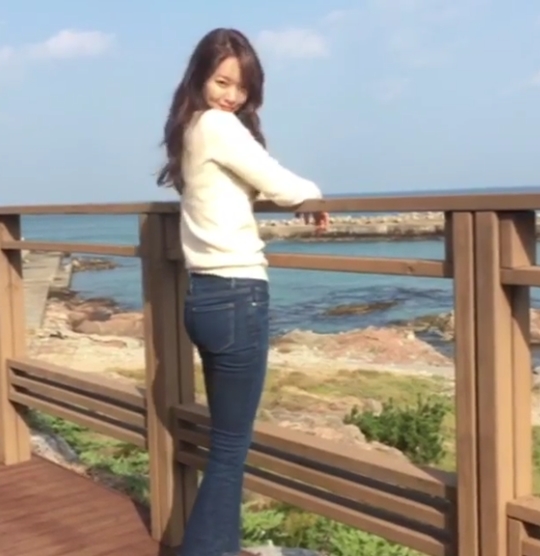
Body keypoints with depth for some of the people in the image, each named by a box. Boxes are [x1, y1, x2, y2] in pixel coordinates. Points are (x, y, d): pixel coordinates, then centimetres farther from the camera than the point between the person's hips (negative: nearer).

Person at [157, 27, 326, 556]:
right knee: (230, 446, -2)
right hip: (236, 296, -10)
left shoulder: (189, 129, 17)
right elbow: (283, 188, -10)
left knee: (226, 440, 17)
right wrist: (314, 192, 10)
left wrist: (272, 190, 10)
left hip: (205, 295, 10)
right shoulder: (218, 125, -10)